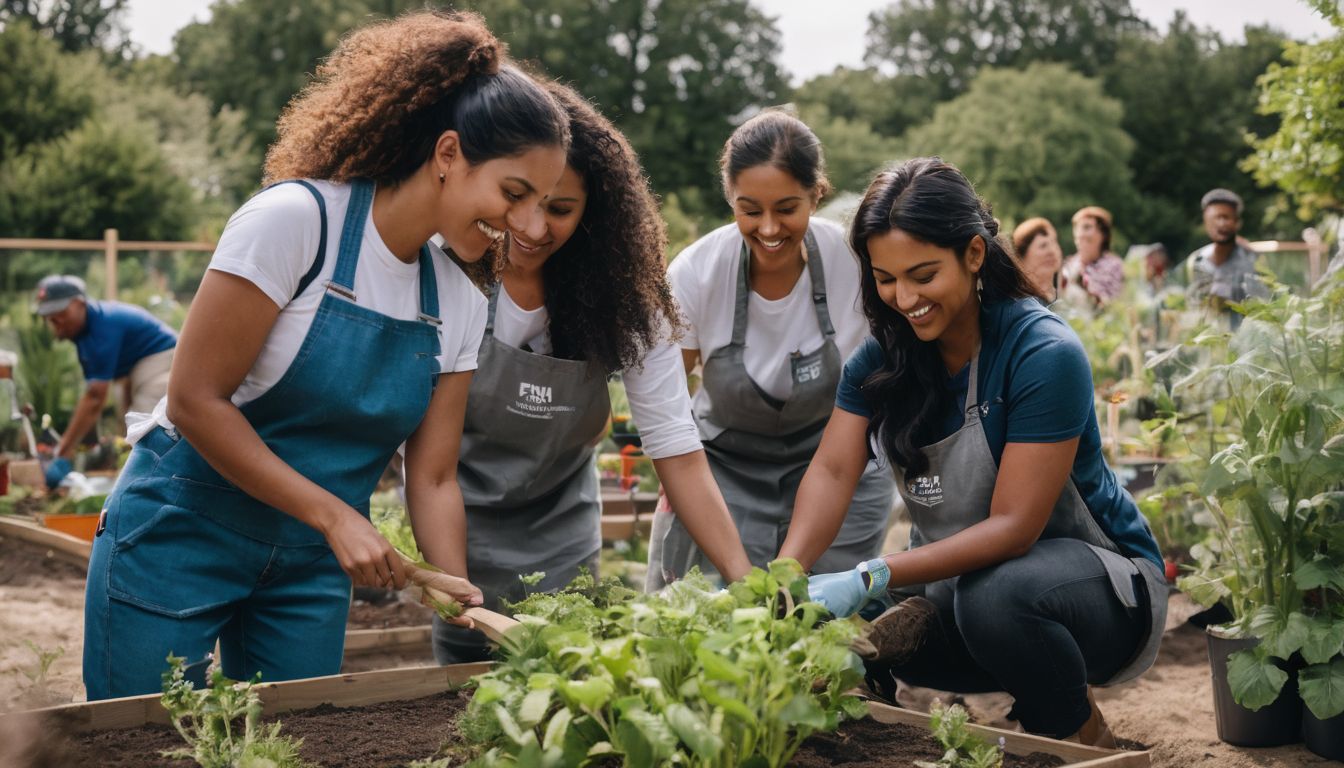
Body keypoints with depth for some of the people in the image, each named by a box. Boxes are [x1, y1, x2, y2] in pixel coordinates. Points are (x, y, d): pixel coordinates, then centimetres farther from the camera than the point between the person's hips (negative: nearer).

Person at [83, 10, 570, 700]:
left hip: (308, 567, 5)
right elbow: (195, 400, -19)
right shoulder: (296, 217, -19)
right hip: (182, 534, -5)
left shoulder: (460, 306, -1)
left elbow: (432, 478, 2)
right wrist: (334, 515, -22)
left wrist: (457, 595, -13)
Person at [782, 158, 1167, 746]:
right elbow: (832, 471, -15)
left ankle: (1079, 733, -5)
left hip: (1097, 578, -6)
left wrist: (874, 577, -38)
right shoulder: (882, 355, -3)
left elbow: (1012, 527, -27)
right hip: (958, 573, 7)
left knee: (994, 592, -37)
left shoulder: (1044, 354, -23)